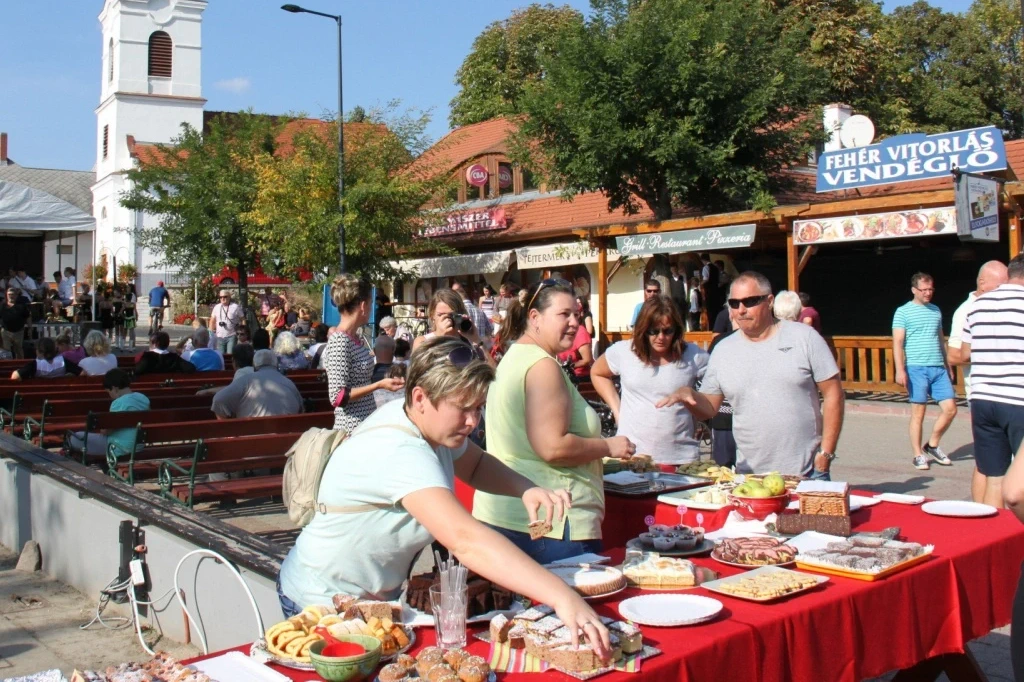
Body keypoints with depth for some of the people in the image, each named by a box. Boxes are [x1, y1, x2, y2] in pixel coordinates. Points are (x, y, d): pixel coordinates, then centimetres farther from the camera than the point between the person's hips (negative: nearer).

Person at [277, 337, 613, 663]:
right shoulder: (400, 452, -34)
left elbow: (475, 465, 8)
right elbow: (466, 540, -46)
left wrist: (526, 490, -13)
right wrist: (562, 599, -51)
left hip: (377, 596, 8)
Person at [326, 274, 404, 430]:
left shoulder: (356, 339, 9)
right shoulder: (339, 341, -16)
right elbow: (337, 397, -19)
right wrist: (379, 385, -21)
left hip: (367, 424, 9)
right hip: (352, 429, -9)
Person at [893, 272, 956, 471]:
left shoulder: (936, 310, 15)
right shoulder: (903, 311, -1)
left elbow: (941, 340, 22)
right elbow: (897, 342, -6)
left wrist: (948, 365, 20)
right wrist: (900, 370, -15)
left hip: (939, 368, 5)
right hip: (916, 368, -5)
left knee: (950, 408, 1)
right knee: (918, 413, -1)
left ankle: (932, 445, 20)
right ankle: (918, 455, 8)